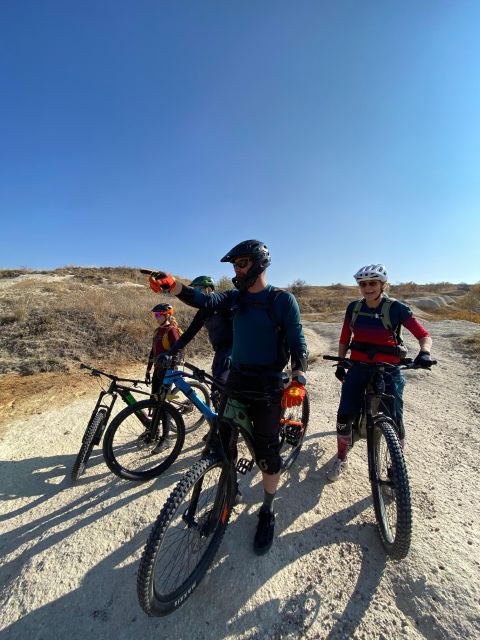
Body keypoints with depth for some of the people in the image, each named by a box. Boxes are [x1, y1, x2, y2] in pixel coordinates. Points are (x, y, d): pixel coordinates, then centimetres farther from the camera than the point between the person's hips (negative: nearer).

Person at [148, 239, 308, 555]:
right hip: (235, 381, 5)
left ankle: (268, 512, 32)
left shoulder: (283, 300, -9)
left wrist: (298, 381, -27)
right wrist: (172, 284, -23)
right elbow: (206, 301, -9)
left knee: (267, 453, 6)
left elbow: (298, 343, -11)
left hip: (267, 387, -5)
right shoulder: (236, 297, 6)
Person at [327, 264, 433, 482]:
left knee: (395, 421, 3)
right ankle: (341, 460, 24)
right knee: (344, 416, 1)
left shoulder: (396, 308, -7)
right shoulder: (354, 308, 1)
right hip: (358, 369, 2)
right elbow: (344, 339, 8)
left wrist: (424, 352, -28)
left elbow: (424, 335, -8)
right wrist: (340, 364, 5)